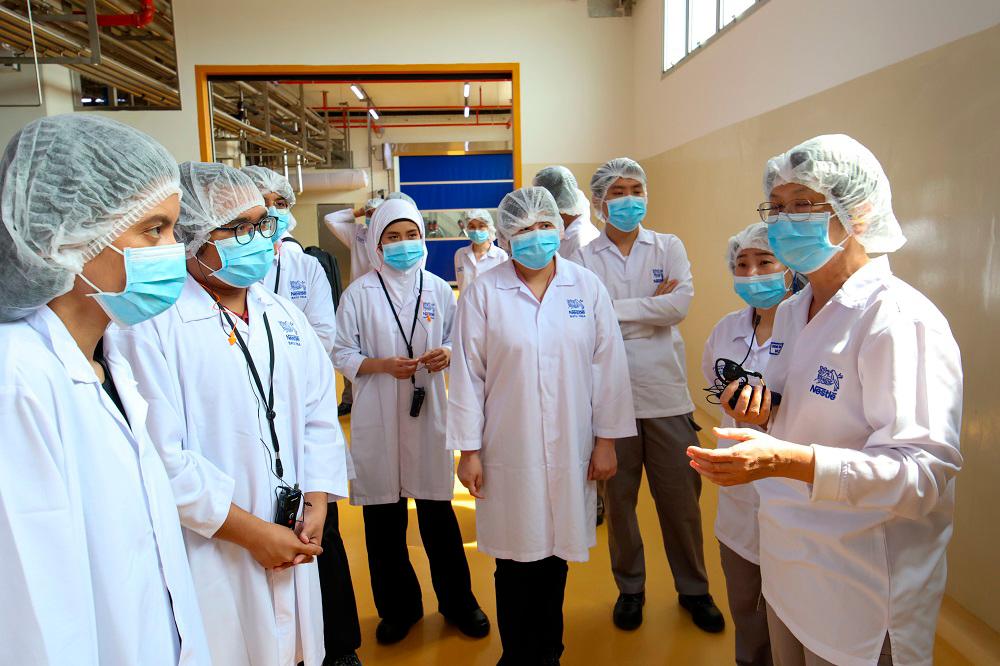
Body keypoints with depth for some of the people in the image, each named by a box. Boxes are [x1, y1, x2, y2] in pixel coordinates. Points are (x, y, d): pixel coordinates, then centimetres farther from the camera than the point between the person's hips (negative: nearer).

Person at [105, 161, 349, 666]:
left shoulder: (284, 316, 8)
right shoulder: (149, 326, -14)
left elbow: (320, 417, 8)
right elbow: (160, 456, -19)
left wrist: (315, 505, -3)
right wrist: (254, 532, -14)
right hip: (209, 560, -5)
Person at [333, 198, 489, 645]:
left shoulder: (437, 289, 4)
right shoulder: (359, 293, -1)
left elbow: (457, 339, 12)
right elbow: (343, 355, 0)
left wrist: (446, 354, -9)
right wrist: (384, 364, -15)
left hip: (428, 411, 1)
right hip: (377, 418, 0)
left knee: (437, 509, 8)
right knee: (383, 515, 8)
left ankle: (457, 600, 29)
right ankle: (398, 606, 30)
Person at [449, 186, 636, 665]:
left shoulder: (587, 286, 0)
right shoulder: (483, 293, -5)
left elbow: (608, 366, 2)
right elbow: (467, 374, -4)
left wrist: (606, 440, 1)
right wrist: (468, 450, -3)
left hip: (571, 452, 2)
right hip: (509, 452, -1)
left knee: (556, 554, 14)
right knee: (516, 559, 9)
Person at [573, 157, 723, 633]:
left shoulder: (669, 247, 6)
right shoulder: (583, 259, 1)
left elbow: (680, 304, -10)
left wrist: (616, 309, -11)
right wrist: (651, 305, -11)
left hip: (666, 395, 1)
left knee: (680, 499, 10)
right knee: (619, 500, 13)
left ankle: (693, 589, 32)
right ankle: (629, 589, 34)